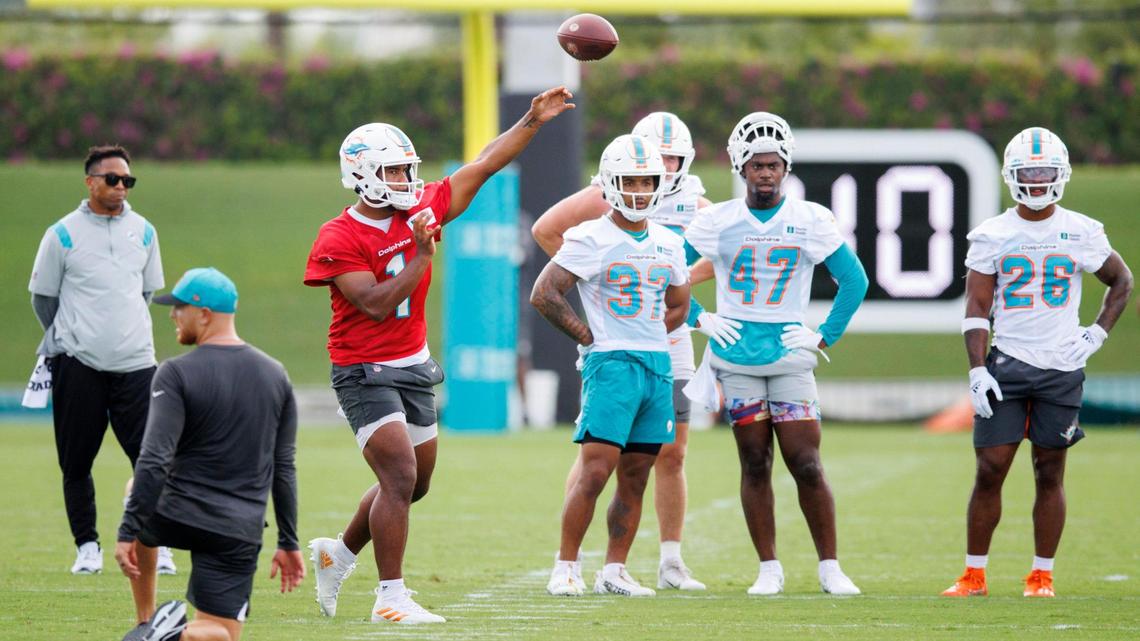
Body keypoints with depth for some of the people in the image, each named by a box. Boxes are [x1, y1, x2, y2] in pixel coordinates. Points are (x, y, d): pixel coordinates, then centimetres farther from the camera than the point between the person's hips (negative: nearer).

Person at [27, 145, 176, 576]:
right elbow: (42, 296, 7)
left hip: (135, 362, 2)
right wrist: (67, 339, 10)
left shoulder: (143, 232, 9)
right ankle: (87, 546, 14)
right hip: (77, 364, -2)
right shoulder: (63, 234, -1)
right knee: (76, 462, 2)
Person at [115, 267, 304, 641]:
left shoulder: (177, 374, -11)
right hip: (239, 532, 2)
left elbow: (154, 461, -17)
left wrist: (127, 533, -15)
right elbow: (284, 468, 9)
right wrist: (288, 542, 14)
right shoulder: (276, 376, 6)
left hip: (178, 519, -2)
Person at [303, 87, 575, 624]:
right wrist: (422, 256, -24)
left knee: (413, 484, 16)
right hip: (365, 373, -8)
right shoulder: (339, 241, -17)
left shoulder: (420, 211, 1)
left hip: (413, 367, 8)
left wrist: (533, 121, 3)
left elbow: (482, 167, 5)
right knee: (400, 478, -16)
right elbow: (377, 304, -24)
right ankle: (390, 598, -9)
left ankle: (338, 554, 35)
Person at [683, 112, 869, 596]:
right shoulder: (716, 221, 1)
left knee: (806, 465, -6)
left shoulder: (811, 220, 0)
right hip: (735, 356, 1)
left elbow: (854, 281, 5)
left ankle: (830, 568, 3)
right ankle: (769, 568, 9)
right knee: (755, 464, 3)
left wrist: (826, 337, -1)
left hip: (790, 354, -1)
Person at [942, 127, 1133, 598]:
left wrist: (1097, 334, 4)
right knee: (990, 470, -3)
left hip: (1061, 366, 0)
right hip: (1006, 364, 0)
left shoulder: (1080, 233, 2)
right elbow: (976, 308, 1)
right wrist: (977, 369, -8)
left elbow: (1121, 282, 16)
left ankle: (1041, 576, 11)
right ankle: (974, 575, 5)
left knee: (1050, 472, 4)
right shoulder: (992, 236, 1)